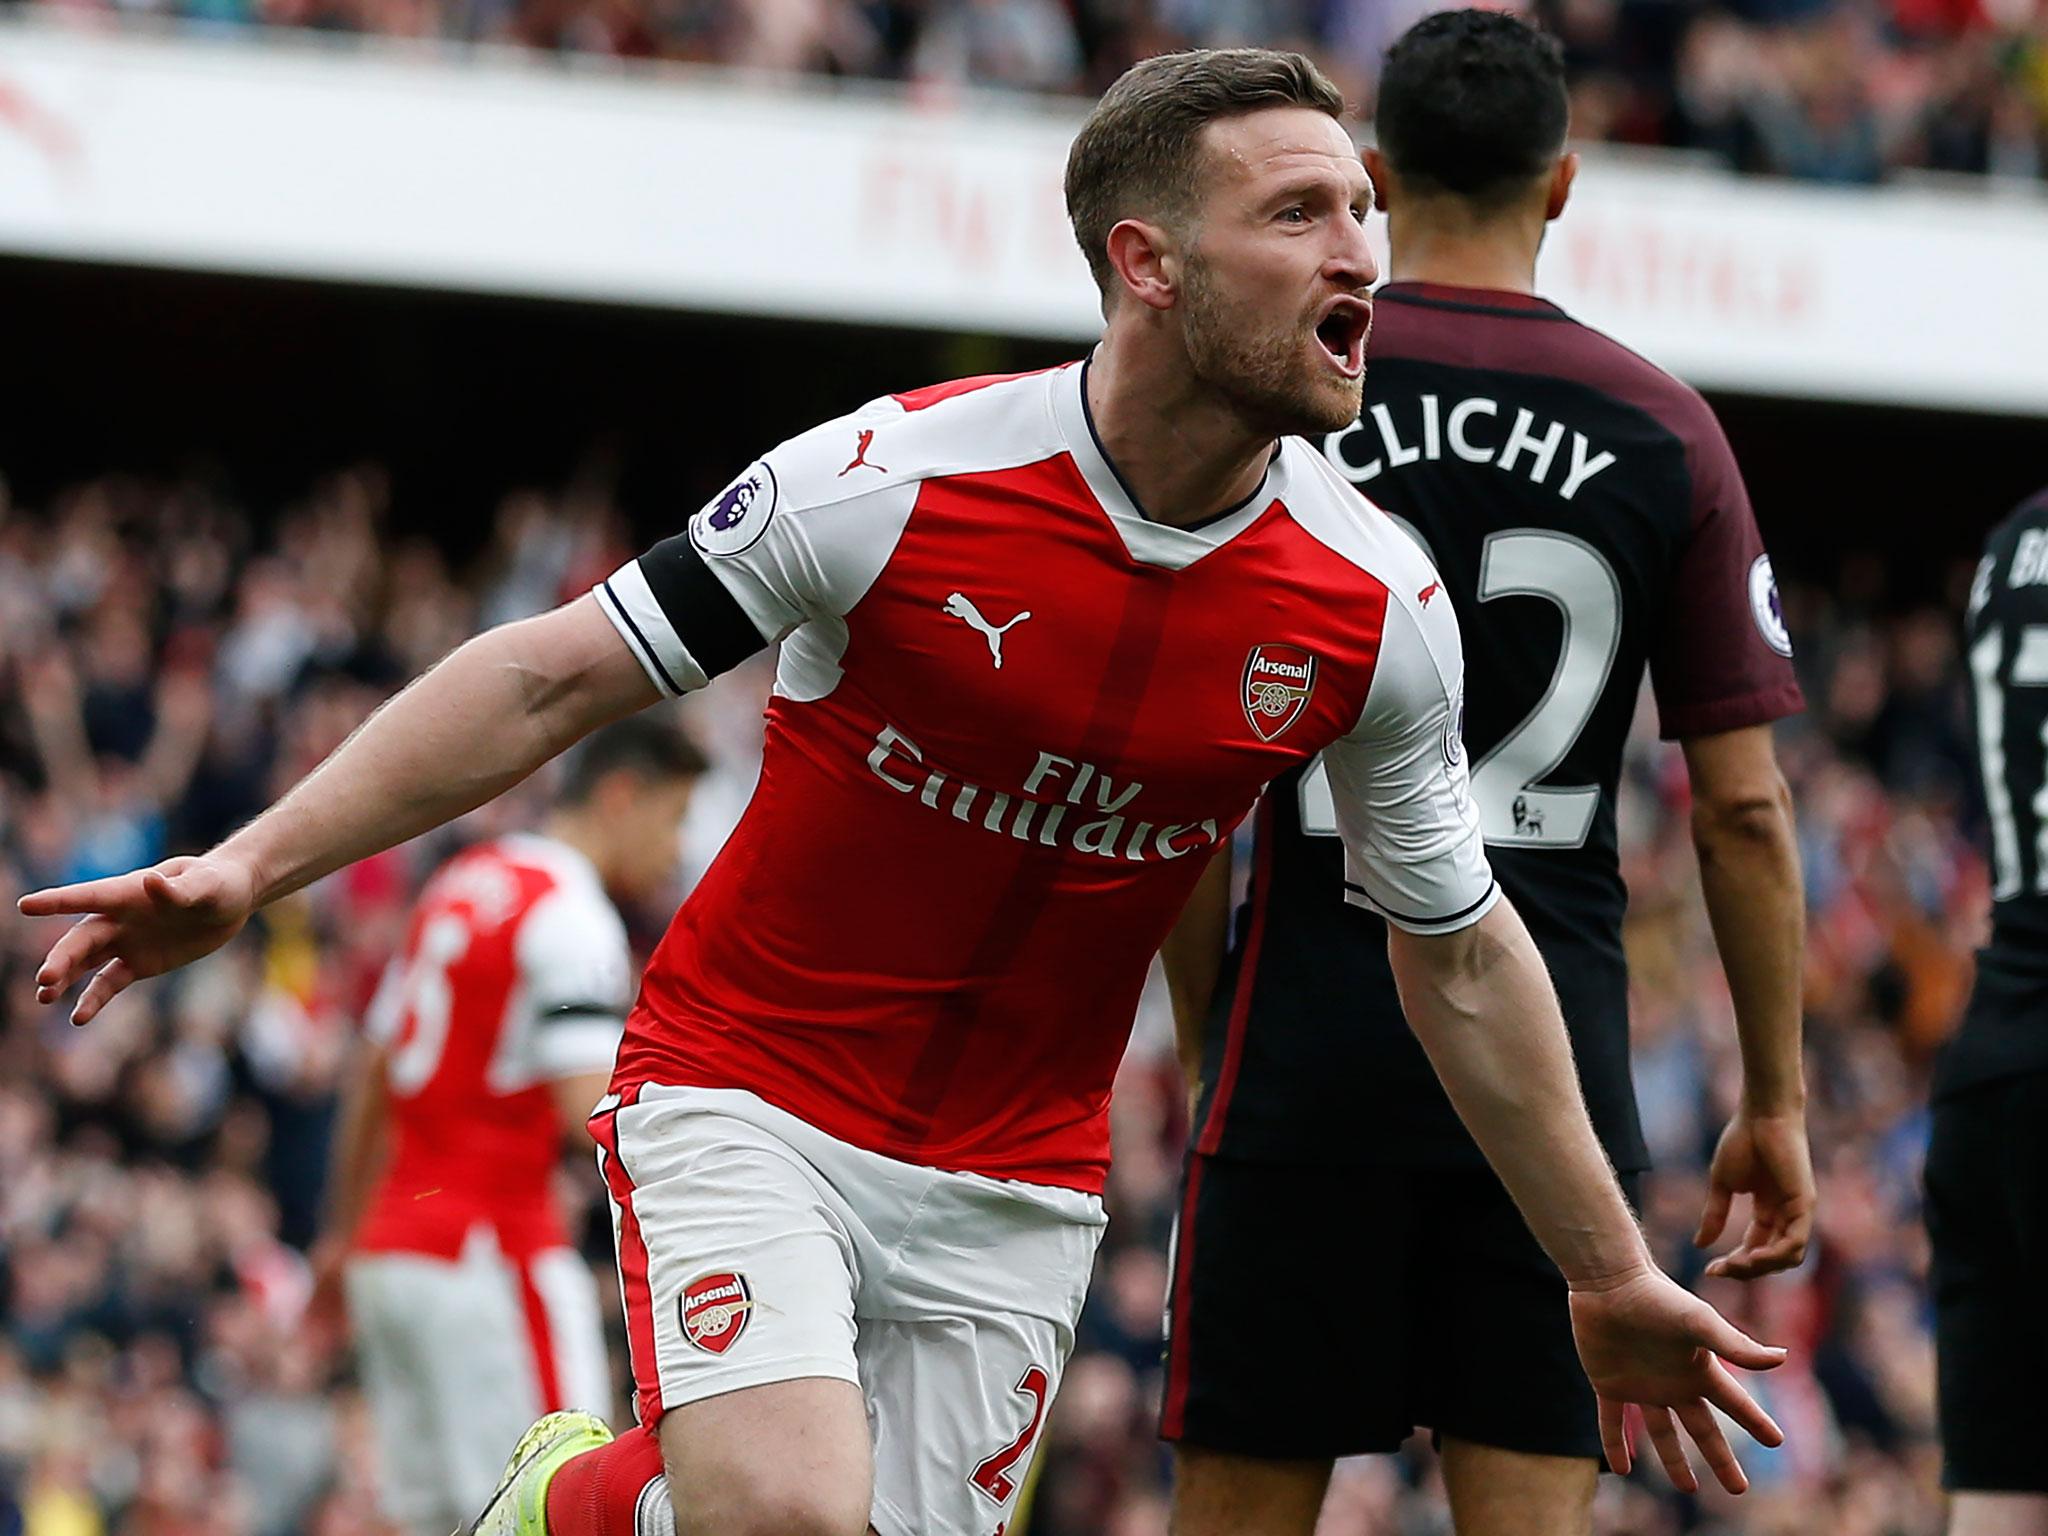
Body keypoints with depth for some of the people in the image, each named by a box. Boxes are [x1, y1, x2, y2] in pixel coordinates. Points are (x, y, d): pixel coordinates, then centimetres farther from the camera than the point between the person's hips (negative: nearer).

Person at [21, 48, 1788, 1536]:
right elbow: (555, 679, -8)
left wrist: (1610, 1275, 12)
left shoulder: (1377, 604, -7)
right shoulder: (896, 480, -17)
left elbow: (1460, 957, 7)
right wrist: (252, 865, -15)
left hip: (1012, 1193, 4)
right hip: (748, 1106, -4)